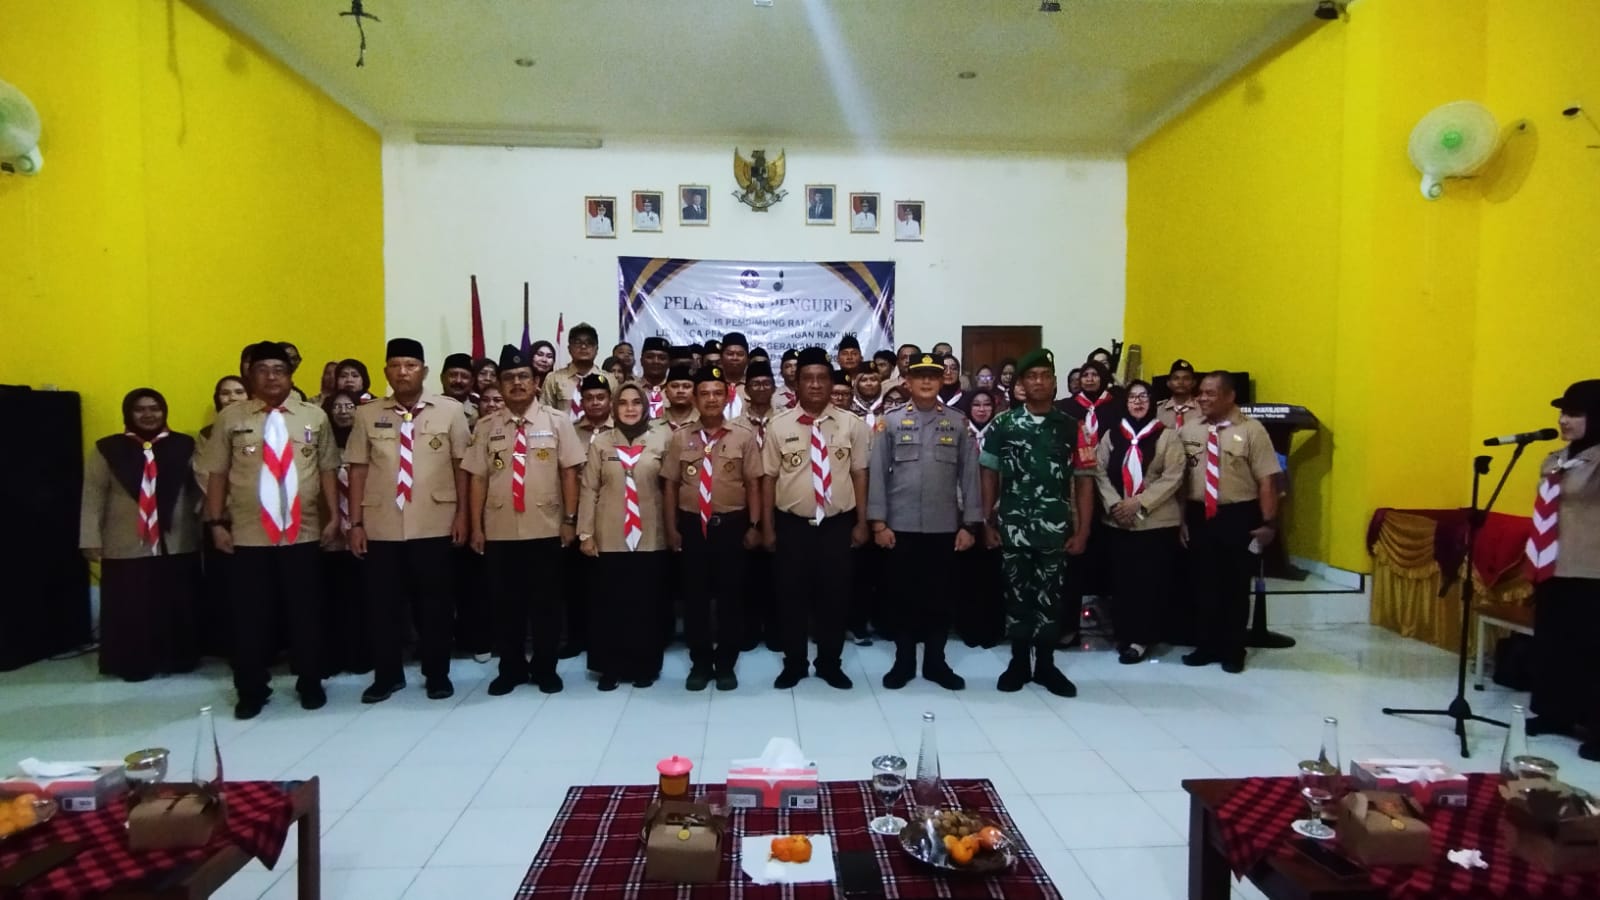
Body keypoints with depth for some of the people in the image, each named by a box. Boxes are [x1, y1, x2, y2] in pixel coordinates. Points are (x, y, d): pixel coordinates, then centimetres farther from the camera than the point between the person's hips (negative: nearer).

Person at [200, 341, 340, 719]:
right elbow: (217, 474, 3)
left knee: (306, 613, 9)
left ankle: (310, 684, 24)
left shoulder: (315, 416, 5)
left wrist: (334, 516, 1)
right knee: (250, 616, 7)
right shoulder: (230, 418, 3)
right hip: (248, 535, 0)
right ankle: (250, 691, 21)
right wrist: (216, 523, -3)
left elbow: (328, 470, 6)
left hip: (303, 533, 1)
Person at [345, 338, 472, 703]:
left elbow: (462, 465, 2)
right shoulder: (367, 414, 4)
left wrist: (462, 514, -1)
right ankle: (387, 675, 26)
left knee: (435, 603, 8)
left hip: (434, 525, -1)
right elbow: (358, 470, 4)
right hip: (381, 527, 2)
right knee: (382, 604, 10)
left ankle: (437, 674, 23)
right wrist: (356, 523, 2)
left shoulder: (451, 410, -1)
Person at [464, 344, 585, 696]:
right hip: (499, 531, 1)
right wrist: (476, 526, 0)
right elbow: (478, 478, 3)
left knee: (546, 602, 8)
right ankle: (510, 668, 25)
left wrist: (570, 519, -4)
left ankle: (545, 668, 23)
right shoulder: (486, 426, 4)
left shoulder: (557, 421, 1)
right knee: (505, 603, 10)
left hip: (546, 529, -1)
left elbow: (569, 471, 0)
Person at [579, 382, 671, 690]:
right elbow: (589, 490, 2)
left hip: (649, 538, 0)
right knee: (608, 604, 5)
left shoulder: (661, 440, 1)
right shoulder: (601, 442, 2)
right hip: (608, 538, 0)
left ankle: (645, 666, 19)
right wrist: (585, 533, -3)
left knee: (645, 604, 6)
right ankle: (610, 667, 17)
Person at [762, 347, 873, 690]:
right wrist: (768, 526, 0)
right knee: (791, 596, 9)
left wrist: (861, 522, 2)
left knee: (835, 596, 10)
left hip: (837, 524, 1)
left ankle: (830, 663, 28)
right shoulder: (779, 426, -1)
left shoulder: (852, 425, 1)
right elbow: (769, 477, 1)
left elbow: (860, 474, 3)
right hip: (792, 524, 0)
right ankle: (793, 664, 26)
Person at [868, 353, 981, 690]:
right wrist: (879, 522, -5)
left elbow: (969, 475, 3)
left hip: (944, 527, 1)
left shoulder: (958, 423, 4)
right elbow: (878, 474, 0)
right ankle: (903, 661, 20)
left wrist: (969, 524, -1)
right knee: (905, 594, 8)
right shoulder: (892, 422, 1)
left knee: (938, 595, 9)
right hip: (901, 527, -1)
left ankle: (936, 661, 22)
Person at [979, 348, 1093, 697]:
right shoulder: (1002, 424, 2)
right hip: (1012, 528, 0)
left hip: (1055, 530, 1)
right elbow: (989, 475, 4)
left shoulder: (1071, 427, 3)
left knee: (1050, 597, 7)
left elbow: (1084, 480, 3)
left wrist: (1082, 530, -2)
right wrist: (988, 523, 0)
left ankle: (1046, 665, 22)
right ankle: (1019, 663, 21)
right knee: (1016, 594, 8)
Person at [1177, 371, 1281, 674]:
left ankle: (1234, 651, 24)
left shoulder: (1251, 430, -7)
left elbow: (1267, 480, -8)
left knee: (1236, 586, 9)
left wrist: (1268, 523, -11)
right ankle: (1207, 646, 26)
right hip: (1199, 516, 3)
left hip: (1239, 516, -3)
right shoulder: (1188, 429, 3)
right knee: (1202, 584, 11)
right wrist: (1180, 517, 3)